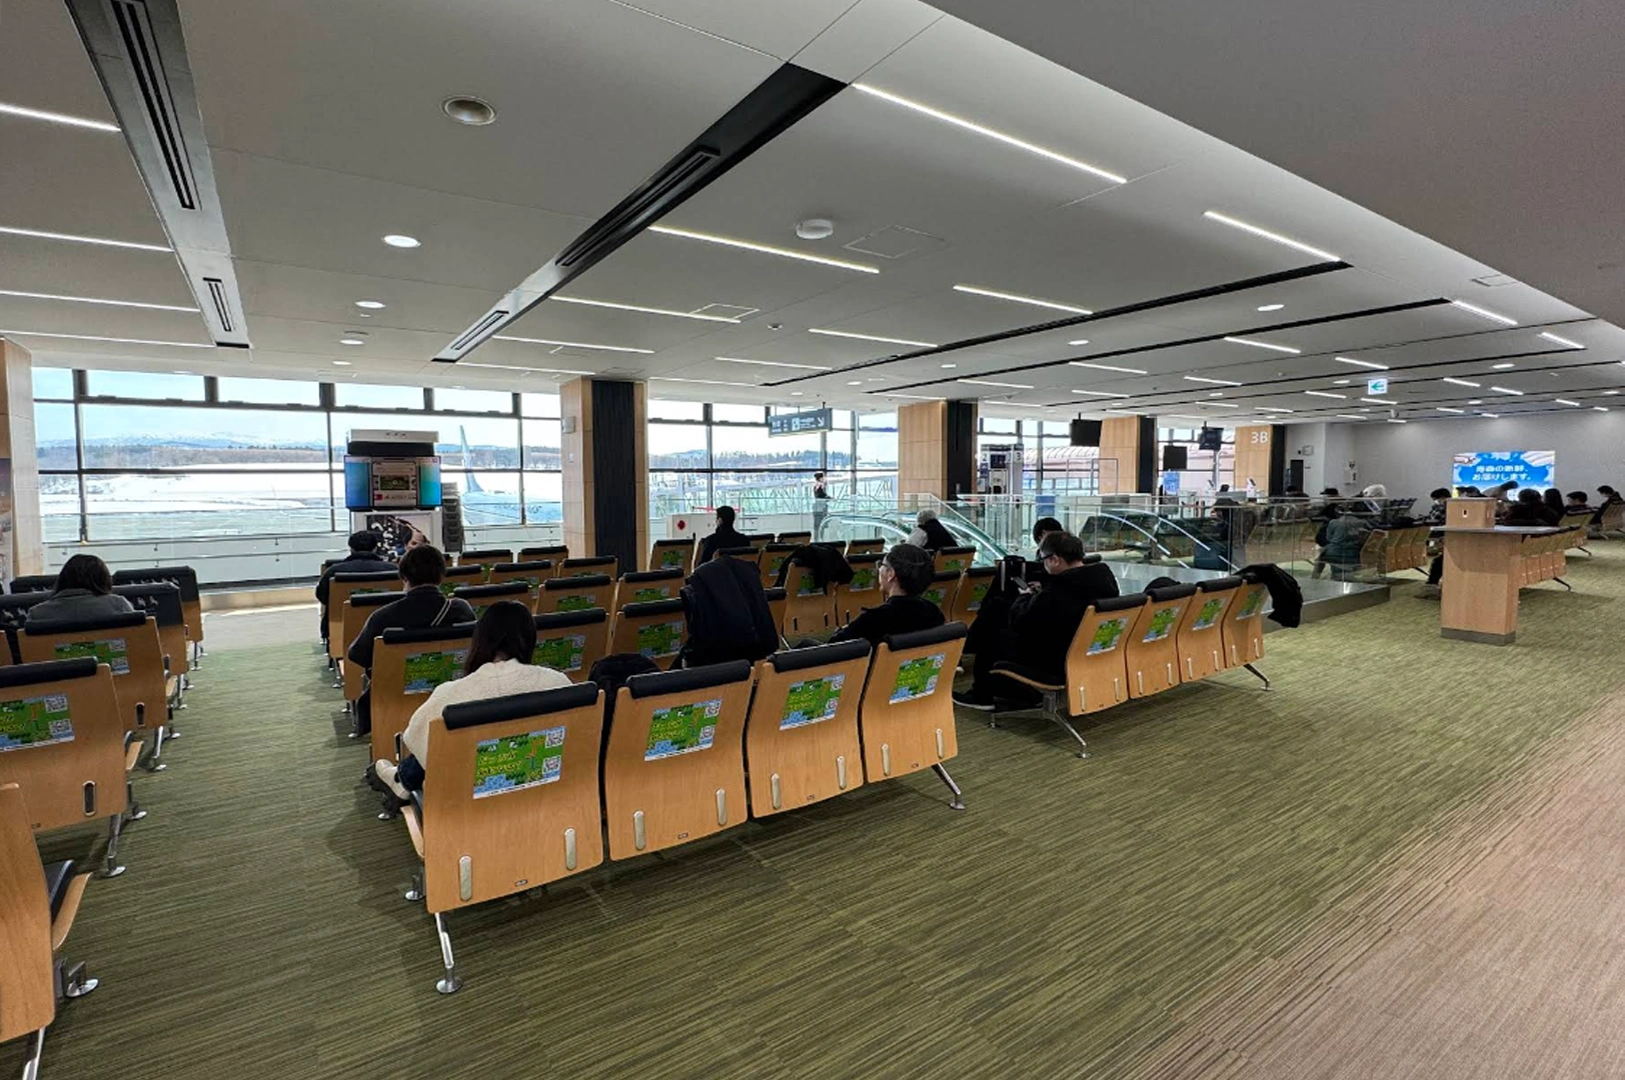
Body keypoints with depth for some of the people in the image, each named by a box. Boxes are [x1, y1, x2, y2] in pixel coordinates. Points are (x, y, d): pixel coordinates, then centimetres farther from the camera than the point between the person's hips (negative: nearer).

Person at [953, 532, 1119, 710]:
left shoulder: (1058, 590, -32)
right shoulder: (1105, 575, -7)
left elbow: (1019, 623, -18)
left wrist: (1025, 597, 0)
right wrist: (1040, 595, 6)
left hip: (1053, 661, -8)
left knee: (991, 629, 10)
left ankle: (982, 696, 24)